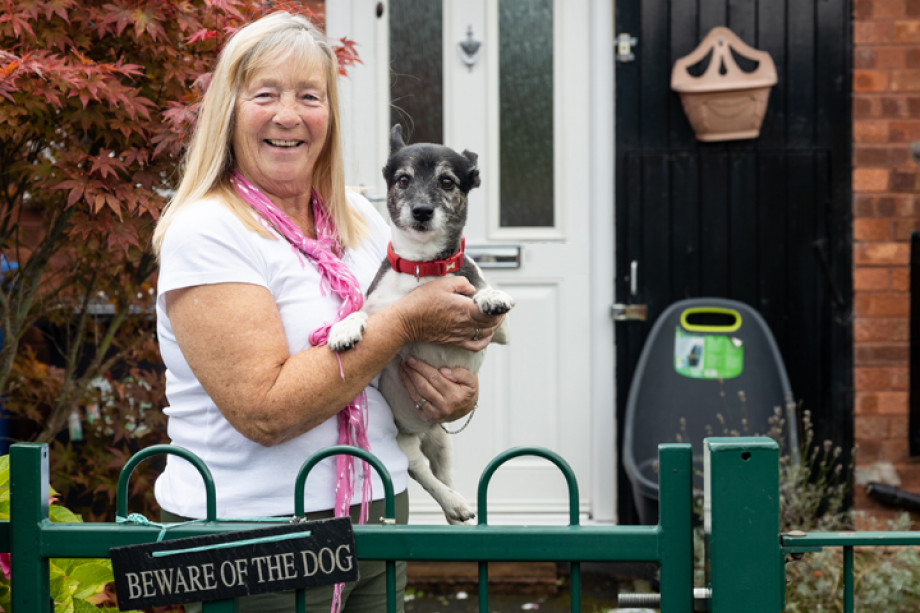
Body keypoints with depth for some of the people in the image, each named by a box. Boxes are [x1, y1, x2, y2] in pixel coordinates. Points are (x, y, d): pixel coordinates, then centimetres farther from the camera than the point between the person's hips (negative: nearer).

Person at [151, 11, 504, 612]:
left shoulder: (362, 220, 7)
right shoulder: (204, 233, -14)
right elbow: (264, 410, -23)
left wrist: (458, 389, -6)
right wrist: (404, 321, -18)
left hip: (378, 513, 7)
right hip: (251, 523, -6)